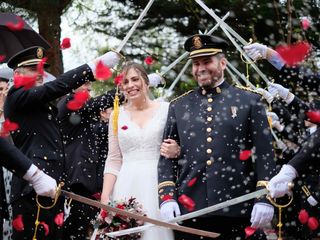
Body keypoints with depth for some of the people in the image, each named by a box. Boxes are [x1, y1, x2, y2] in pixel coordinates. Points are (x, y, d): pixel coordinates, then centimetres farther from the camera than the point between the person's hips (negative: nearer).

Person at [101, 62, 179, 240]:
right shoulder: (117, 114, 9)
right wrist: (105, 197, 0)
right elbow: (114, 160, 9)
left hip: (157, 185, -2)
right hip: (126, 189, 2)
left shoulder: (166, 109, 2)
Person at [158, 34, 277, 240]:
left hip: (238, 209, -2)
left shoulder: (249, 101, 7)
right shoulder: (178, 106, 14)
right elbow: (167, 157, 12)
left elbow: (264, 154, 2)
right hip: (189, 210, 2)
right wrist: (167, 197, -1)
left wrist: (264, 199, -6)